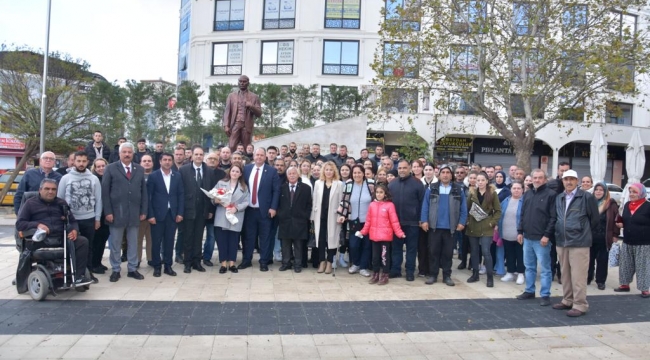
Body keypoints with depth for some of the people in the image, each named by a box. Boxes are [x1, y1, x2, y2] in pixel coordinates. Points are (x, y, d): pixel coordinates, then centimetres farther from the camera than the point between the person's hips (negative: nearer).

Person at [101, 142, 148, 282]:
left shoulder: (140, 169, 10)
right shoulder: (111, 168, 1)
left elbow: (144, 191, 9)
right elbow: (105, 191, -3)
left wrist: (144, 211, 3)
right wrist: (108, 212, -10)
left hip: (134, 213, 3)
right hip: (116, 213, -3)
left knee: (133, 243, 9)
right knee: (115, 244, 6)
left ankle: (132, 269, 18)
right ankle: (115, 270, 17)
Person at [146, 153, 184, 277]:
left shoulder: (177, 176, 6)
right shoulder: (153, 176, -2)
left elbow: (181, 195, 6)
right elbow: (148, 196, -4)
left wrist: (180, 213, -1)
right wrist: (150, 215, -10)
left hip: (173, 213, 2)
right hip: (157, 214, -2)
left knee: (169, 241, 8)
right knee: (156, 242, 5)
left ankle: (168, 266, 17)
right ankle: (156, 266, 17)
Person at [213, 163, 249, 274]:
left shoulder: (244, 187, 9)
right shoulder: (221, 183, 8)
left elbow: (246, 202, 0)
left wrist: (236, 208, -15)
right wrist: (217, 201, -17)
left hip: (236, 217, 0)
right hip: (222, 217, 0)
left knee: (233, 240, 4)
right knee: (221, 240, -1)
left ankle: (232, 263, 13)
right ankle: (223, 263, 7)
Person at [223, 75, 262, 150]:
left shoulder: (254, 97, 12)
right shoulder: (231, 96, 16)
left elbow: (259, 113, 7)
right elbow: (227, 112, 10)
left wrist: (251, 106, -13)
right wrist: (226, 126, -3)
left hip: (247, 125, 0)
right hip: (235, 124, 1)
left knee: (246, 149, -3)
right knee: (231, 147, -11)